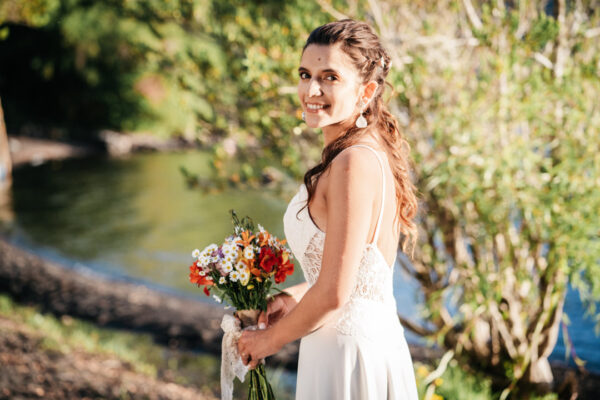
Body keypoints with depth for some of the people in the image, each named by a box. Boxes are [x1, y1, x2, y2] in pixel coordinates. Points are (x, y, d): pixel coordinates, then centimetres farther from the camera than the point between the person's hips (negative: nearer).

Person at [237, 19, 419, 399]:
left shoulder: (354, 164, -23)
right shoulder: (376, 152, 6)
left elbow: (334, 294, -24)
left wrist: (270, 339, -9)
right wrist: (294, 296, 9)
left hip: (347, 353, -9)